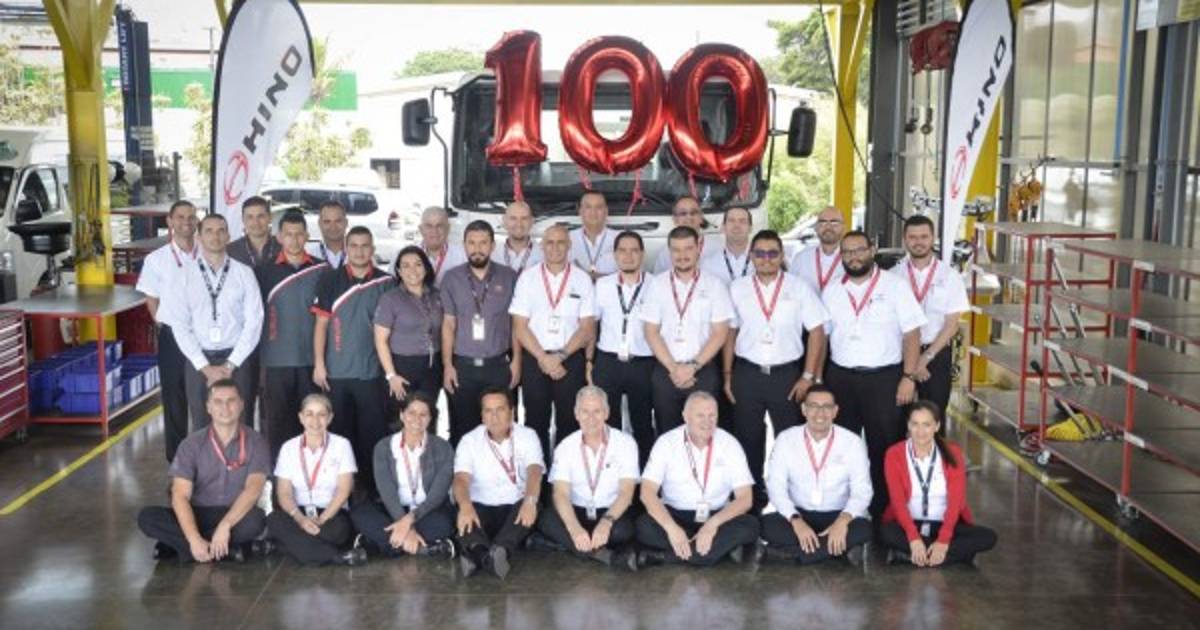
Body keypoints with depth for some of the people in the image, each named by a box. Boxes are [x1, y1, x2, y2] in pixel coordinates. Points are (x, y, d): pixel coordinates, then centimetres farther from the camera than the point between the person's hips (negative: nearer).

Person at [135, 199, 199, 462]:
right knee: (174, 399, 8)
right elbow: (152, 301, 9)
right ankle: (177, 461, 18)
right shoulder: (156, 259, 1)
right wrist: (166, 327, 4)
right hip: (172, 336, 0)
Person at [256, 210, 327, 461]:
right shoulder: (266, 271, 5)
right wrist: (258, 357, 4)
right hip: (277, 358, 0)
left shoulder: (322, 270, 4)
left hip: (312, 358, 0)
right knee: (278, 420, 3)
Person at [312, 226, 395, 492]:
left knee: (373, 433, 2)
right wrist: (319, 364, -4)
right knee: (339, 432, 10)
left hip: (372, 372, 0)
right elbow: (321, 323, 1)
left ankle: (373, 487, 13)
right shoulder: (330, 279, 1)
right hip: (336, 372, 0)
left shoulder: (386, 283, 1)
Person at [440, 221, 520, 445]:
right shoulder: (451, 278, 3)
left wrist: (516, 360, 0)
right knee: (462, 429, 5)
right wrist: (447, 365, -1)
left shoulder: (508, 277, 2)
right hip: (463, 366, 0)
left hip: (499, 365, 0)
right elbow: (448, 324, 4)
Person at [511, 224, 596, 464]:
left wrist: (561, 355, -11)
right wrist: (543, 358, -9)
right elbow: (519, 326, 0)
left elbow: (587, 328, 0)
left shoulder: (582, 280, 3)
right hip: (534, 358, 0)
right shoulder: (528, 278, 4)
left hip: (571, 359, 0)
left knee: (568, 422, 2)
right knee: (536, 421, 5)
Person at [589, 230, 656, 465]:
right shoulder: (602, 285, 5)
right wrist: (589, 362, 5)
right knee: (607, 423, 9)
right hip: (607, 363, 2)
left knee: (643, 424, 9)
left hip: (643, 365, -1)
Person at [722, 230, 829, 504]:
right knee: (748, 439, 9)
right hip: (746, 374, 1)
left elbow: (817, 332, 1)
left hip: (787, 374, -1)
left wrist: (809, 376, -3)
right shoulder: (737, 289, 3)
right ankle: (752, 496, 22)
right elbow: (730, 333, 7)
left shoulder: (799, 289, 0)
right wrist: (727, 375, 5)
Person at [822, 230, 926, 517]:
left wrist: (909, 377, -12)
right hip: (840, 377, 4)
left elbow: (912, 334, -5)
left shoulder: (894, 286, -3)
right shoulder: (832, 292, 8)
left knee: (884, 445, 2)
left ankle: (883, 509, 15)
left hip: (884, 377, -3)